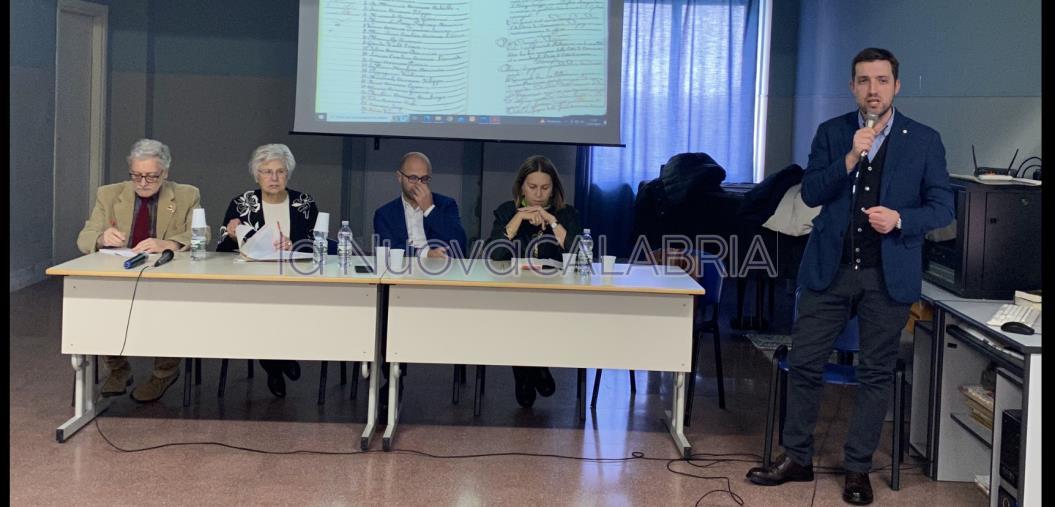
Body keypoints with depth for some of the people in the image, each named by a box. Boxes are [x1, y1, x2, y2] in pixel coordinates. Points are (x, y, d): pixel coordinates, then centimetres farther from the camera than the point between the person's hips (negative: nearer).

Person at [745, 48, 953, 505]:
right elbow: (810, 194, -2)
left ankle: (857, 469, 18)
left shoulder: (924, 140, 2)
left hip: (889, 275, -1)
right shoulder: (831, 133, 6)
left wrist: (900, 219, -17)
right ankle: (797, 458, 18)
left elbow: (942, 207, 2)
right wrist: (851, 157, -15)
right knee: (804, 363, 3)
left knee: (876, 373, 5)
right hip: (830, 268, 1)